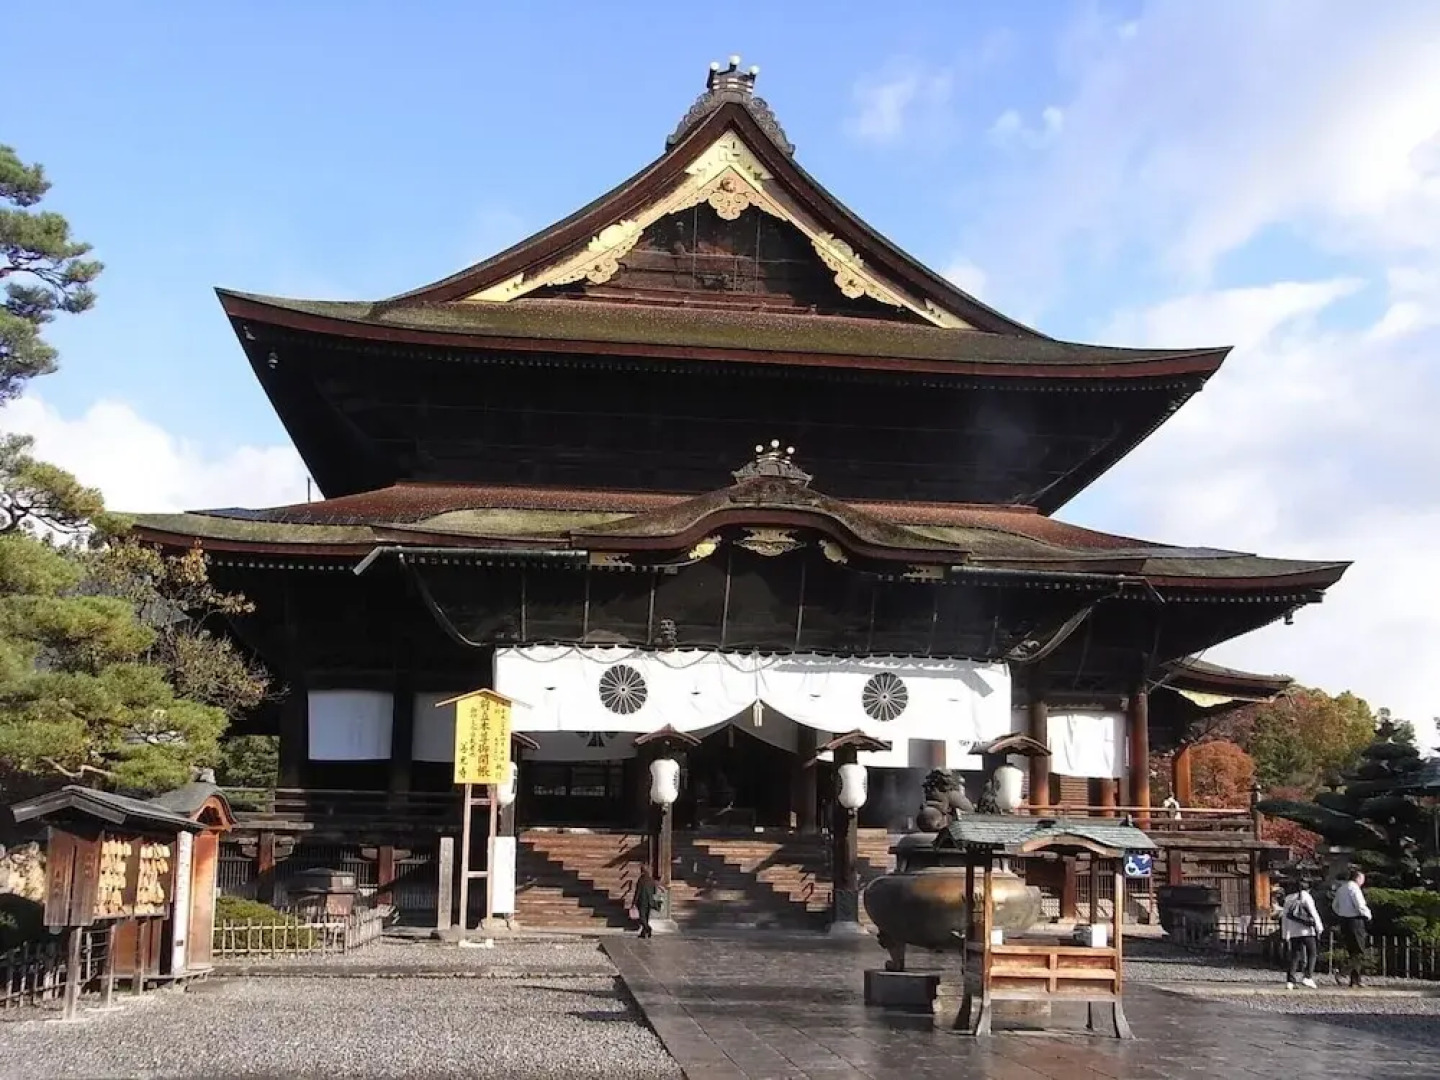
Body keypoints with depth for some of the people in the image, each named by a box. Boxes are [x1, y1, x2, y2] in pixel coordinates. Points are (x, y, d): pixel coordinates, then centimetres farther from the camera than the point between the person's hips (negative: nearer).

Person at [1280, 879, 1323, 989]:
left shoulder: (1289, 899, 14)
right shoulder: (1306, 897, -2)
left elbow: (1284, 917, 15)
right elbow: (1313, 913, -8)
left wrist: (1285, 934, 19)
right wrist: (1319, 927, -3)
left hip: (1293, 932, 5)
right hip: (1306, 930, -5)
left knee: (1294, 956, 7)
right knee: (1312, 953, 6)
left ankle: (1289, 981, -2)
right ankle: (1307, 977, -8)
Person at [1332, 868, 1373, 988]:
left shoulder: (1341, 889, 14)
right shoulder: (1354, 888, -12)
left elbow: (1335, 906, 19)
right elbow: (1360, 906, -19)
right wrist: (1368, 915, -2)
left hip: (1343, 921, 8)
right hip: (1355, 920, -8)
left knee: (1350, 950, 14)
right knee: (1358, 951, -3)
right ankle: (1354, 979, -11)